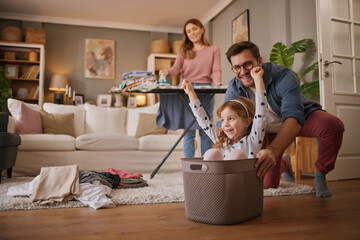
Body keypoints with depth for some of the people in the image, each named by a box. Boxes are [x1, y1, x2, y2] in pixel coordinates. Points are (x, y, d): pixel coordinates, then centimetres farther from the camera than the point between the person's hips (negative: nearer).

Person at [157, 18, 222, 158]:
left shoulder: (213, 50, 13)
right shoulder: (184, 51, 17)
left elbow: (216, 71, 2)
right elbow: (176, 68, 3)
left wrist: (217, 84, -19)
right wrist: (167, 72, -19)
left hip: (205, 91, -1)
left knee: (205, 131, 0)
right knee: (188, 131, -1)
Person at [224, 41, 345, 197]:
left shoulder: (283, 76, -32)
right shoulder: (233, 90, -20)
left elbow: (293, 118, -45)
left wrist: (273, 150, -63)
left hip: (301, 120, -2)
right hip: (267, 131, 3)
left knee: (333, 126, -35)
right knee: (267, 185, -1)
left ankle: (320, 175, -9)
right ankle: (282, 162, 36)